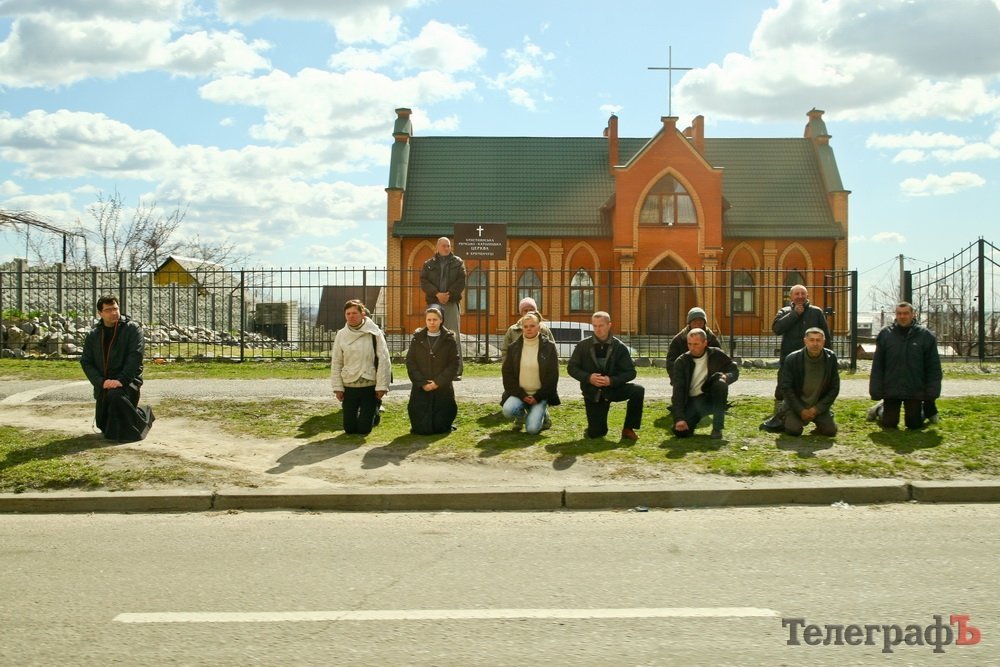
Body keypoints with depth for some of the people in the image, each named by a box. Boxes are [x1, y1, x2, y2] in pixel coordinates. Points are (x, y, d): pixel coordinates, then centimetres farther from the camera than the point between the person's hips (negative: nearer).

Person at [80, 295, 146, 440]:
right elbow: (86, 362, 3)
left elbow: (135, 356, -15)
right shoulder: (92, 335, 8)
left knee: (115, 395, -37)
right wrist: (101, 382, -13)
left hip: (127, 381, -5)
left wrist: (121, 380, -25)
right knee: (102, 424, 8)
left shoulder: (133, 328, -5)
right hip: (103, 385, 5)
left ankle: (119, 434, -16)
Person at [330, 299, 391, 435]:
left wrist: (381, 386, -12)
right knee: (349, 428, 6)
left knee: (364, 428, -1)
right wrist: (337, 387, 1)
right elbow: (336, 363, 6)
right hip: (349, 387, 3)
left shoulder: (374, 333, -8)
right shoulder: (341, 335, 1)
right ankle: (358, 413, 39)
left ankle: (375, 409, 31)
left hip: (370, 386, -3)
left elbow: (384, 360, -9)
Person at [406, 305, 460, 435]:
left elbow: (454, 364, -4)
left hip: (443, 389, -1)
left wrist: (438, 382, -13)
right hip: (421, 390, 1)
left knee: (441, 428, 0)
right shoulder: (417, 338, 4)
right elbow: (410, 362, 0)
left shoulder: (449, 339, 1)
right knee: (422, 429, -3)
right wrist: (422, 383, -11)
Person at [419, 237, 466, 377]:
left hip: (452, 303, -1)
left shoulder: (458, 262, 10)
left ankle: (457, 370, -5)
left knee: (454, 336, -4)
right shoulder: (429, 264, 12)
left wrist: (449, 294, -13)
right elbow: (424, 282, 1)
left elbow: (461, 281, 0)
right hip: (434, 303, 1)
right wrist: (437, 294, -13)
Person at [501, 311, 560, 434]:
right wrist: (522, 395, -10)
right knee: (508, 410, -29)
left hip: (540, 395, -2)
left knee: (532, 428, -20)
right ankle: (521, 416, 8)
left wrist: (538, 397, -9)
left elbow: (553, 376, -3)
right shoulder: (514, 347, 2)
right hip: (519, 393, 2)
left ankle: (542, 413, 16)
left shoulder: (549, 346, -4)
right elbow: (507, 374, 1)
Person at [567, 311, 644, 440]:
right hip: (592, 392, 0)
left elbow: (630, 372, -8)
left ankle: (628, 429, -11)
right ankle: (598, 427, 32)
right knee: (595, 433, -8)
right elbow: (572, 367, -2)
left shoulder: (619, 347, -6)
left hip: (613, 388, 0)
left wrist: (612, 380, -24)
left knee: (638, 390, -27)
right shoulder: (583, 345, -4)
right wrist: (588, 377, -20)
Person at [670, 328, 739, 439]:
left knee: (720, 384, -32)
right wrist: (679, 418, -22)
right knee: (680, 431, -23)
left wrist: (726, 377, -22)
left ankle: (717, 428, -20)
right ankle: (695, 419, 16)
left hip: (710, 399, 0)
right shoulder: (681, 362, -7)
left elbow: (734, 370, 4)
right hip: (691, 402, 0)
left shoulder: (716, 355, -5)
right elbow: (677, 391, -12)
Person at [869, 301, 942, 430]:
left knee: (914, 424, 9)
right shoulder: (885, 335, -1)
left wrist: (932, 392, -6)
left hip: (915, 391, 0)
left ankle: (928, 409, 41)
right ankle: (881, 409, 38)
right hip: (891, 390, 0)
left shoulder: (926, 336, -2)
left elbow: (933, 367, 0)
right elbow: (877, 366, 0)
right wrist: (876, 391, -5)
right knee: (889, 424, 6)